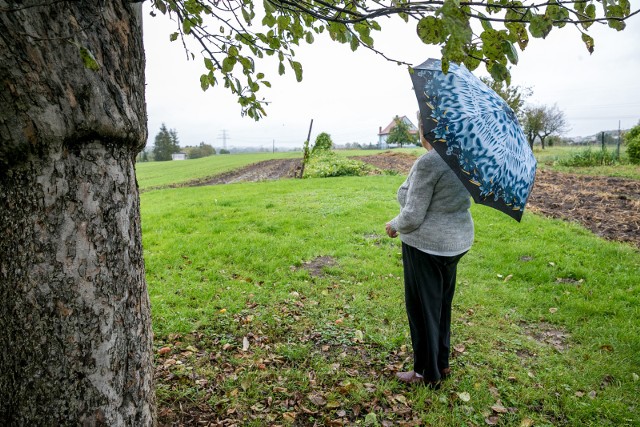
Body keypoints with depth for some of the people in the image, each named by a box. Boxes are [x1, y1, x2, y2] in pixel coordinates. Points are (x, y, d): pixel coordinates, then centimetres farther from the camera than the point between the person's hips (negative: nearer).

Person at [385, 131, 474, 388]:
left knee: (423, 309, 8)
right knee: (442, 306, 21)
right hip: (457, 241, 9)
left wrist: (394, 226, -3)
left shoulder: (428, 162, -22)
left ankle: (428, 374, 25)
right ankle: (442, 364, 37)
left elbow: (412, 216, -20)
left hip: (426, 246, -8)